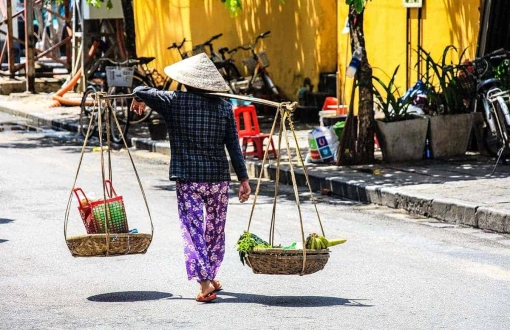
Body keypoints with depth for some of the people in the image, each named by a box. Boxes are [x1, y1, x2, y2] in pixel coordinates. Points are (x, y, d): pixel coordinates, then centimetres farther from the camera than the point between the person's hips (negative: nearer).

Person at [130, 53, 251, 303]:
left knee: (193, 231, -3)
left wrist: (139, 100, 22)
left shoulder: (175, 102, -5)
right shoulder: (223, 107, 2)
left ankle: (205, 283, -14)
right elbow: (234, 147, 1)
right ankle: (211, 275, 31)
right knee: (215, 229, 18)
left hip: (188, 179, -3)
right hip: (219, 179, 3)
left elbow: (141, 92, -1)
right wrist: (243, 179, 3)